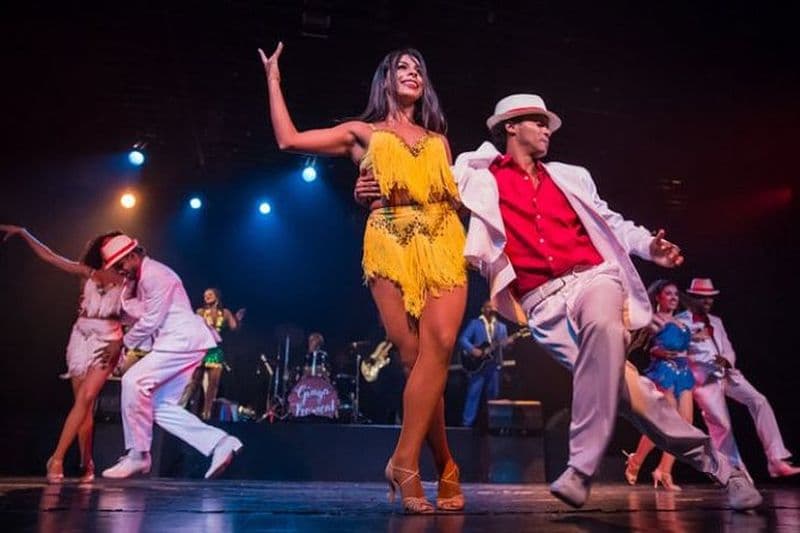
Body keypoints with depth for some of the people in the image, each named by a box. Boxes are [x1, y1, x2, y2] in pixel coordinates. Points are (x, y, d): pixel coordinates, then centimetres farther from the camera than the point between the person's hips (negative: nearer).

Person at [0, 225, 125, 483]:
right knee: (83, 404, 1)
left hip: (107, 340, -2)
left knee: (86, 399, -16)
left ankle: (57, 458, -13)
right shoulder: (87, 272, 10)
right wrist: (23, 232, 7)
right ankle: (87, 464, 8)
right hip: (81, 338, 2)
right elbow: (48, 255, 10)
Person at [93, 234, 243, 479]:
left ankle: (137, 454, -8)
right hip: (177, 343, 11)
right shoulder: (143, 278, 23)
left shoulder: (155, 274, -10)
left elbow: (150, 320, -14)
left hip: (184, 340, -11)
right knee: (161, 407, 4)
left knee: (133, 380, -17)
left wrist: (122, 343, -3)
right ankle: (219, 443, 3)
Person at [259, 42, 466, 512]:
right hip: (392, 245, -2)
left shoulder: (438, 141, 28)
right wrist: (274, 80, 19)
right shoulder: (363, 133, 20)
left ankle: (405, 462, -12)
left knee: (439, 346, -20)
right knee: (415, 356, -12)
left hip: (444, 244, 3)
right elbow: (289, 139, 13)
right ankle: (445, 468, 0)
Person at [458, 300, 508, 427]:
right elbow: (462, 339, -5)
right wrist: (472, 350, -20)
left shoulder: (501, 327, 14)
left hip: (494, 365, 4)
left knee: (493, 395, 8)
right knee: (473, 394, -5)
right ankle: (467, 423, -2)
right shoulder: (474, 323, 3)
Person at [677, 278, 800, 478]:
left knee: (759, 401, -13)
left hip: (726, 374, 6)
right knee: (721, 426, -7)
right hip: (703, 379, -6)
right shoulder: (679, 322, 0)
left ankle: (776, 461, -12)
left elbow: (728, 349, 17)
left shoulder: (716, 321, 20)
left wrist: (726, 360, -7)